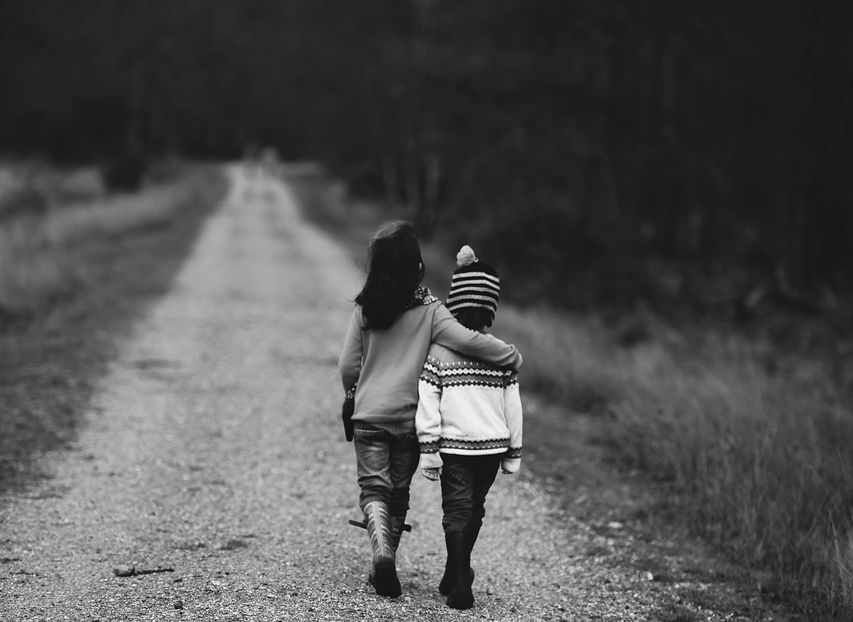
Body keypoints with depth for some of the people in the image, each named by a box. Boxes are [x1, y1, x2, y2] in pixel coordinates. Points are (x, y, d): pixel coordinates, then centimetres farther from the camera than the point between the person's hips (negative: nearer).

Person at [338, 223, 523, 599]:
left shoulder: (365, 308, -4)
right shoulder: (428, 309, -9)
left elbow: (347, 366, 0)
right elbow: (468, 341, -20)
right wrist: (512, 356, -6)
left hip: (369, 415, 0)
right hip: (410, 418, 0)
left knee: (374, 489, 3)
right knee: (399, 492, 15)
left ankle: (382, 551, -21)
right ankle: (384, 567, 22)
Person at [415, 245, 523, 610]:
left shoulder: (439, 351, -7)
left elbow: (427, 404, -9)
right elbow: (513, 406, 2)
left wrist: (428, 449, -4)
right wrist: (513, 453, 11)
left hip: (454, 446, -2)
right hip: (492, 444, 2)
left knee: (457, 512, 2)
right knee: (474, 509, 18)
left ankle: (460, 584, -7)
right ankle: (456, 577, 30)